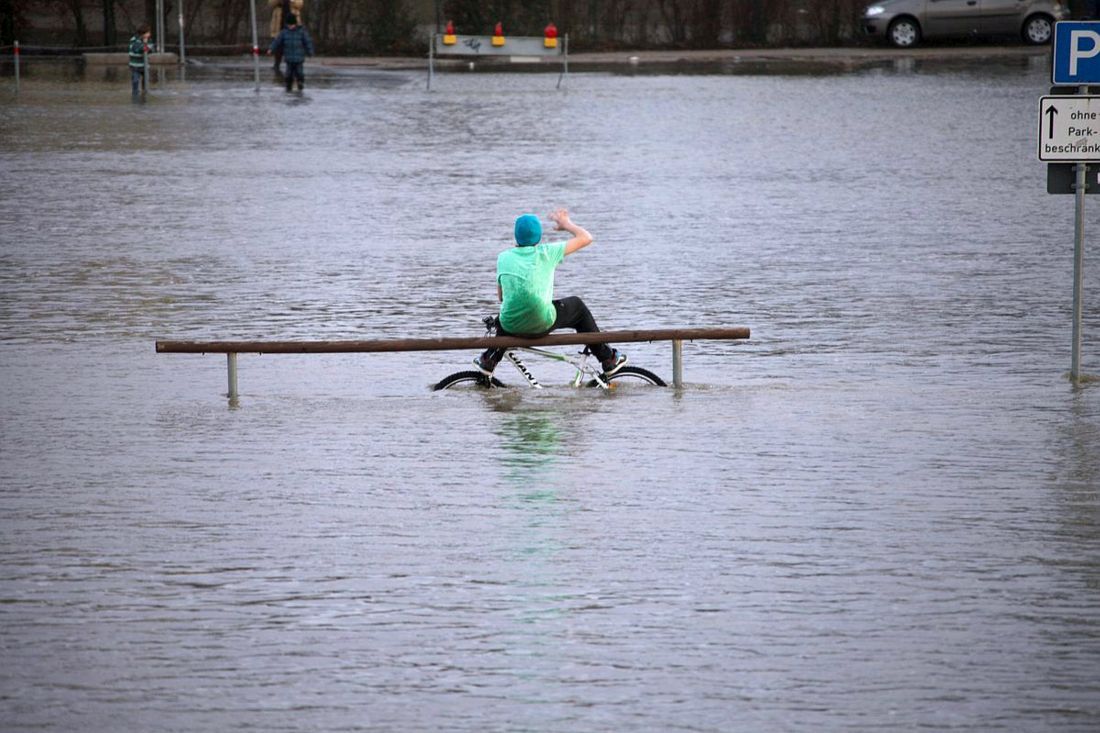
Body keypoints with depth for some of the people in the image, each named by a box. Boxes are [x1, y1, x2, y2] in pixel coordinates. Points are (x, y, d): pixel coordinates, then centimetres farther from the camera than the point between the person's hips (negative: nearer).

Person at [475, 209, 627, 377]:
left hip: (511, 327, 3)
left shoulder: (503, 257, 4)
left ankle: (489, 360, 38)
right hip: (542, 325, -3)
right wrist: (566, 224, 20)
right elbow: (586, 238, 2)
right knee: (578, 307, 25)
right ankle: (608, 359, 28)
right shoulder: (546, 253, -4)